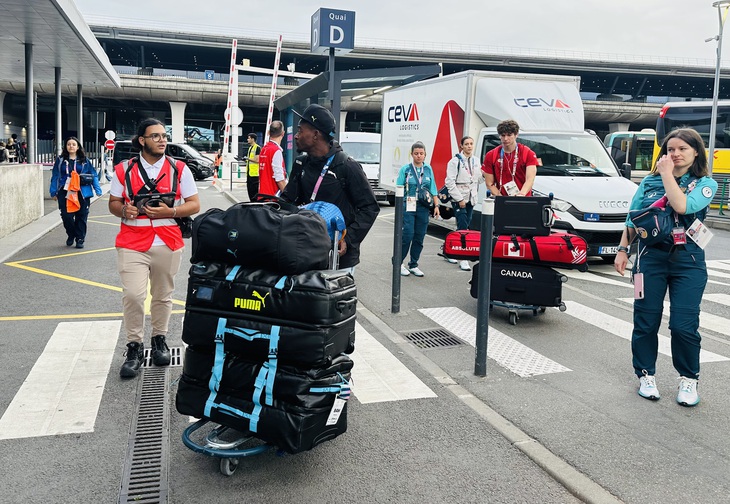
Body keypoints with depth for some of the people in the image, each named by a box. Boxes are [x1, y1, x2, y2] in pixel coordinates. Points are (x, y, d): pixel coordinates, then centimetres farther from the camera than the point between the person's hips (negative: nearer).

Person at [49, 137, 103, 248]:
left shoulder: (84, 160, 5)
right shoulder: (60, 160, 7)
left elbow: (93, 175, 5)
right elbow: (55, 176, 8)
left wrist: (97, 189, -2)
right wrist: (54, 192, 4)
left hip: (82, 192, -1)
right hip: (65, 192, 1)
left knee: (81, 216, 2)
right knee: (66, 216, -3)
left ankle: (80, 239, 14)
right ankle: (71, 235, 22)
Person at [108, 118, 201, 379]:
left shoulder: (179, 169, 4)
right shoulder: (124, 169, 5)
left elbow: (194, 204, 2)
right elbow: (113, 202, 11)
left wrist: (169, 211, -14)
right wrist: (123, 209, -12)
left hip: (168, 243, 1)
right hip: (132, 244, -1)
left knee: (163, 296, 12)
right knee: (133, 294, -12)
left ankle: (159, 339, 31)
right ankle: (134, 346, 4)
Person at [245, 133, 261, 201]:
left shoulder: (257, 148, -10)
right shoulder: (250, 148, 18)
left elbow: (257, 160, -17)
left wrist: (248, 158, -16)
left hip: (254, 173, -10)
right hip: (249, 172, 10)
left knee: (254, 190, -8)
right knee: (249, 188, 13)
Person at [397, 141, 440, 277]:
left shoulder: (428, 169, 11)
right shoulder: (405, 169, 1)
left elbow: (433, 190, 13)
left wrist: (436, 206, 7)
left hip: (423, 207, 4)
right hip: (408, 206, -3)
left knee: (419, 237, 5)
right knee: (407, 235, -10)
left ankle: (413, 265, 16)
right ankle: (398, 263, 5)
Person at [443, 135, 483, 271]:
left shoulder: (476, 161, 12)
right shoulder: (455, 161, -7)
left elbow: (479, 178, 15)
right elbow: (450, 182, -11)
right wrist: (459, 199, -15)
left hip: (471, 199, 7)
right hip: (459, 199, -7)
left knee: (463, 227, 11)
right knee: (463, 228, -11)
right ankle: (464, 259, -7)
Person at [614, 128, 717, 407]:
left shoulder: (705, 184, 1)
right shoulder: (649, 182, 8)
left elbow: (682, 206, -19)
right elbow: (632, 219, 12)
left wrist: (667, 174, -11)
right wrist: (622, 249, 6)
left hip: (688, 261, -2)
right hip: (651, 256, 2)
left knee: (684, 325, -4)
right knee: (646, 321, 4)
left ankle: (688, 380, 16)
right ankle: (646, 375, 20)